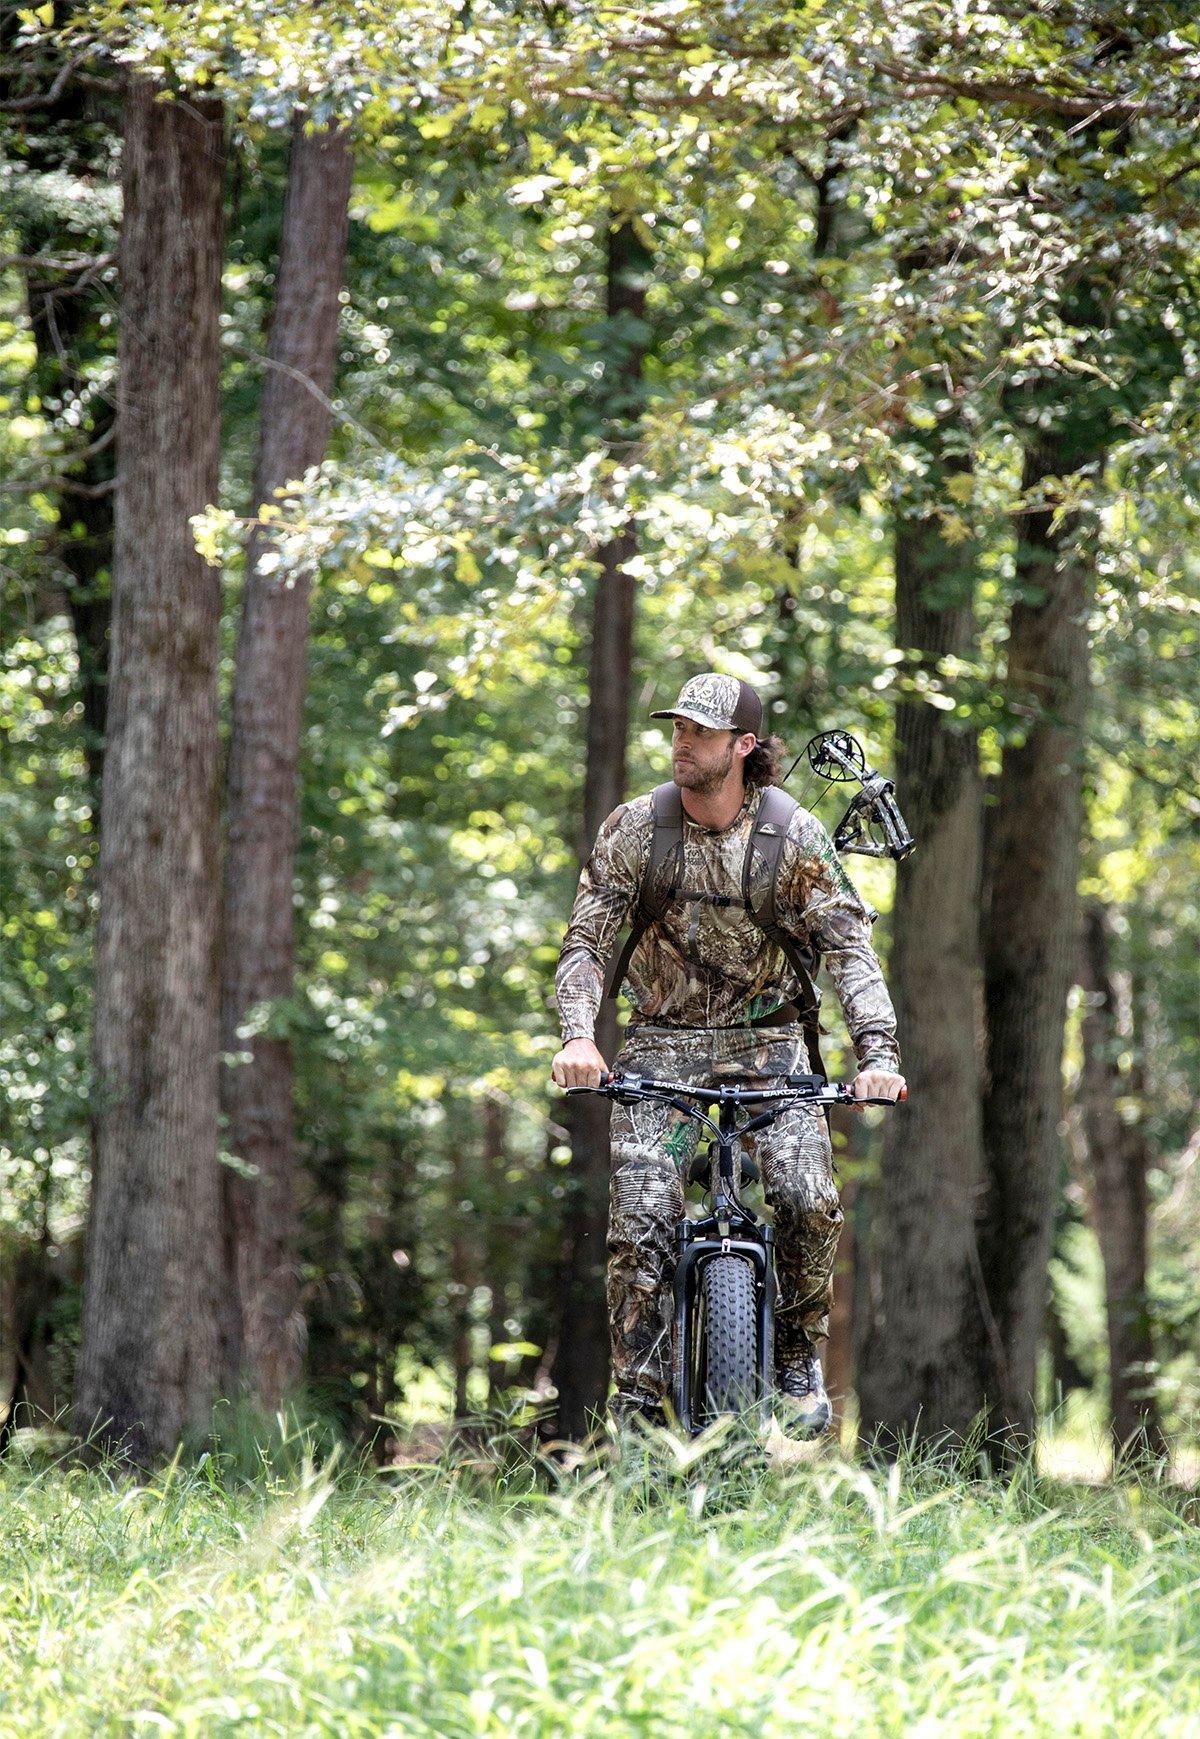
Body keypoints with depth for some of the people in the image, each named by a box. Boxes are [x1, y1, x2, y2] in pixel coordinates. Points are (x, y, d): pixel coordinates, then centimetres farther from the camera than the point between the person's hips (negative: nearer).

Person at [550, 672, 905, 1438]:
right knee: (642, 1223, -14)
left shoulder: (795, 836, -9)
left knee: (809, 1201, -21)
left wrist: (877, 1051, -27)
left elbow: (849, 945, -13)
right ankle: (638, 1405, -7)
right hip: (662, 1044, 1)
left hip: (766, 1038, -1)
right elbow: (586, 943, -9)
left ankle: (800, 1361, 3)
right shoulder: (633, 830, -7)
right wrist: (578, 1036, -27)